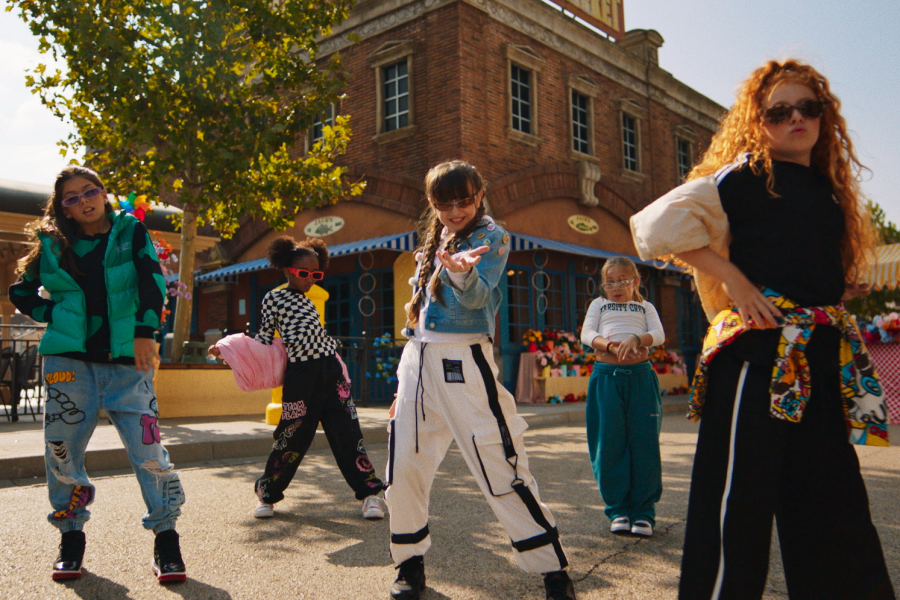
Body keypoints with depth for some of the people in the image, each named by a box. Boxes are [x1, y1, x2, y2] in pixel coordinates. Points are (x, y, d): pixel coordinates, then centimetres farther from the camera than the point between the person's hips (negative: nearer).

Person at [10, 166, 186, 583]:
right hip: (69, 359, 3)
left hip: (126, 360, -2)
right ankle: (71, 537, 26)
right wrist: (58, 317, 5)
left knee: (147, 447, -9)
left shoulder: (130, 232, 6)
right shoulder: (52, 245, 11)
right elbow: (21, 293, 21)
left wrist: (144, 333, -18)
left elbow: (151, 280, -7)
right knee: (63, 450, 6)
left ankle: (166, 538, 1)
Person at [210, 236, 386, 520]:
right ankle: (267, 494, 22)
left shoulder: (310, 301, 17)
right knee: (293, 436, 1)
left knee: (347, 432, 3)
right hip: (300, 375, -4)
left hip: (330, 370, 4)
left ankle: (369, 493, 10)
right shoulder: (273, 299, 3)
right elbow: (264, 340, 3)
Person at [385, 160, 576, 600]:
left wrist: (461, 271, -38)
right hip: (417, 358, 7)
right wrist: (415, 312, 9)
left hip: (464, 361, -6)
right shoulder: (431, 242, 17)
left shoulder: (492, 237, -2)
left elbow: (477, 296, -19)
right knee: (403, 466, 7)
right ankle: (410, 564, 26)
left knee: (499, 466, -9)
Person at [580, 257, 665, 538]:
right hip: (606, 375, 0)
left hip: (641, 376, 0)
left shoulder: (645, 307, 20)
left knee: (644, 443, -2)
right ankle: (619, 510, 10)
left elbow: (658, 335, 1)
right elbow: (587, 334, 3)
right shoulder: (599, 304, 20)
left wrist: (635, 339, -20)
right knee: (610, 444, -1)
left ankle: (644, 511, 8)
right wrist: (610, 345, -17)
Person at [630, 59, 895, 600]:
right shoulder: (743, 176, -3)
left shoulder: (829, 190, 19)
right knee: (739, 495, -5)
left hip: (826, 358, 7)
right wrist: (731, 277, -15)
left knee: (835, 501, 14)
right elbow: (658, 225, -13)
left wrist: (840, 294, 12)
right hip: (759, 351, -7)